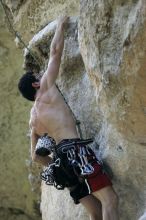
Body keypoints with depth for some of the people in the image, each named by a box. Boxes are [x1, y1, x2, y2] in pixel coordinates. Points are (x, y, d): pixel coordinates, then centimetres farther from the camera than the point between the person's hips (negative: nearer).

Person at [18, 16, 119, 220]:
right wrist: (61, 25, 25)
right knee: (109, 199, -18)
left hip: (61, 156, 8)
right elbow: (55, 52, 11)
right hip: (73, 150, -7)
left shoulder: (33, 118, 26)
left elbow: (35, 156, 27)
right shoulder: (46, 90, 9)